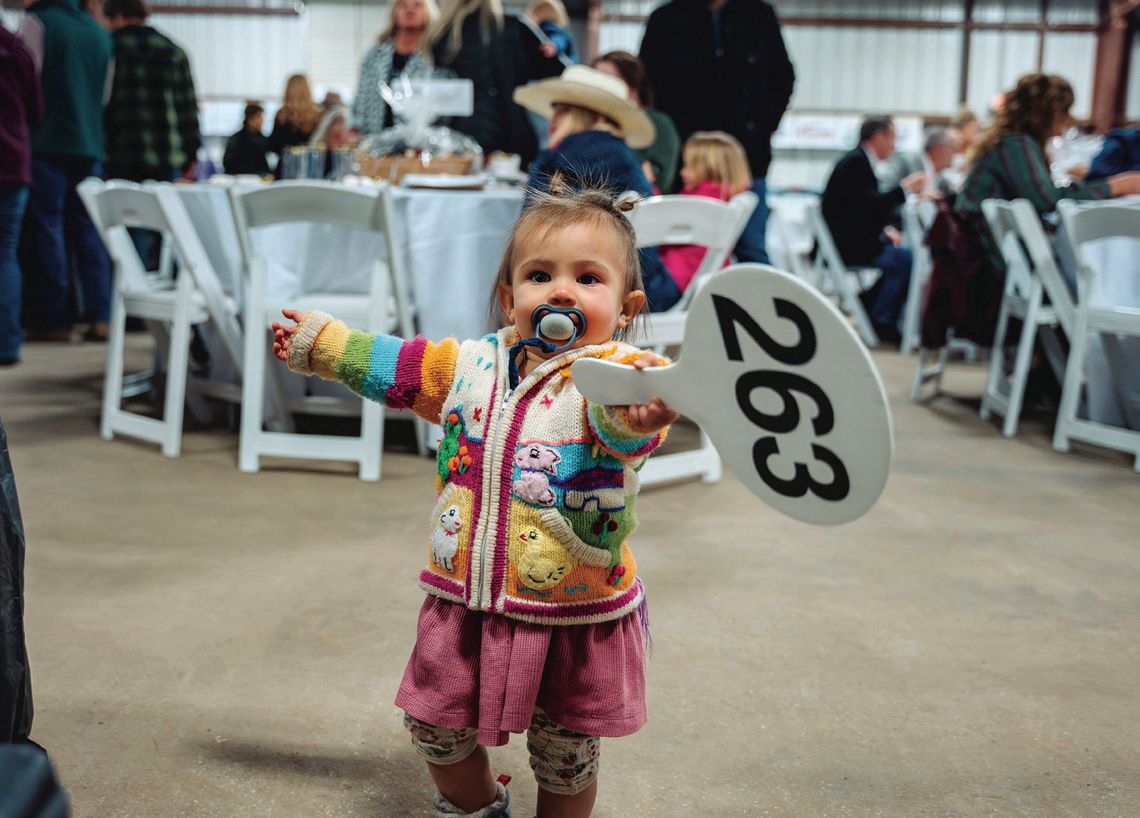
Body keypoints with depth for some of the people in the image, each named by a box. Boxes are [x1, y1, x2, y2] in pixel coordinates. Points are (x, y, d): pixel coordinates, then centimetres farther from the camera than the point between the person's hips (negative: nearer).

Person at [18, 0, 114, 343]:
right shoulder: (98, 31, 14)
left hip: (48, 144, -5)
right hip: (90, 145, 5)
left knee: (46, 227, -1)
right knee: (88, 228, 6)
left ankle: (54, 320, -1)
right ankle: (100, 317, 2)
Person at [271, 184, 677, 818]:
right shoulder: (471, 366, 2)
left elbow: (619, 422, -41)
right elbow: (388, 364, 18)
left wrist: (634, 414, -65)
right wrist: (315, 340, 28)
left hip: (574, 618, -5)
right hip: (466, 607, 5)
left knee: (565, 757, 13)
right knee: (436, 726, 20)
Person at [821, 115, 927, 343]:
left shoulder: (858, 161, 17)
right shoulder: (855, 162, -14)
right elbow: (868, 205, -25)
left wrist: (885, 230, 6)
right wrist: (904, 189, -18)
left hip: (850, 240, 10)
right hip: (844, 246, -10)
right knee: (904, 259, -16)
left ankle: (874, 313, 13)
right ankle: (881, 322, -8)